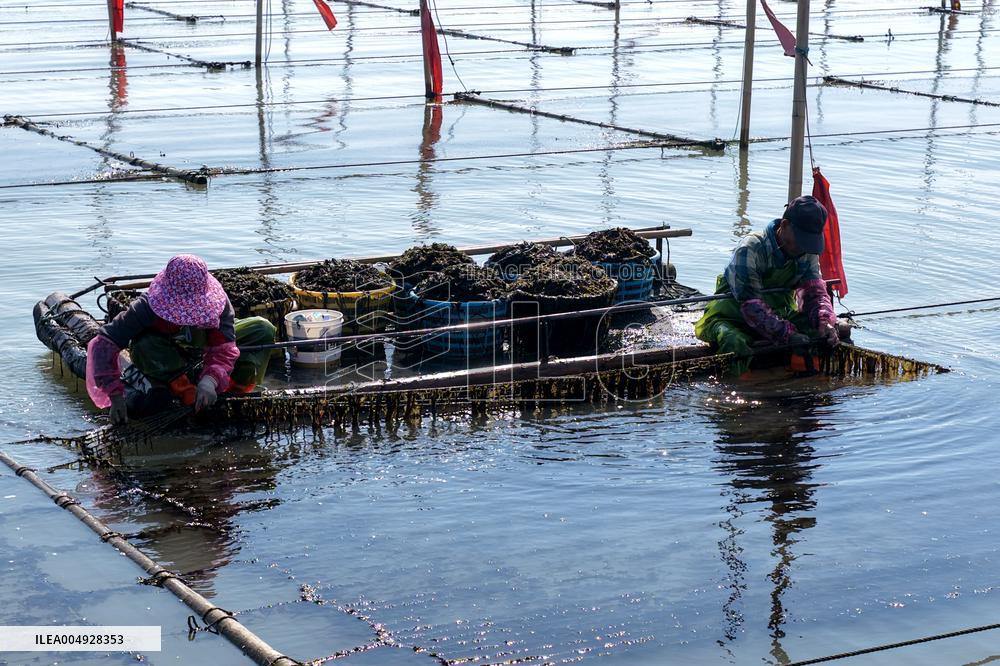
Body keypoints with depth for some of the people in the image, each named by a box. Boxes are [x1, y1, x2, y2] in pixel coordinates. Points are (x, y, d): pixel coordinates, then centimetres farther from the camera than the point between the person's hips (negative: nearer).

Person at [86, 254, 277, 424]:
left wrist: (210, 380, -55)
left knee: (263, 329, -16)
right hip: (166, 355, -2)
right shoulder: (147, 307, -36)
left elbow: (223, 349, -33)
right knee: (143, 347, -40)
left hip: (205, 350, 2)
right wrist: (115, 395, -46)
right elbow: (103, 344, -37)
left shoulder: (218, 301, -30)